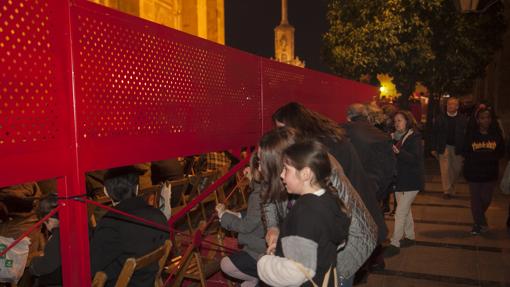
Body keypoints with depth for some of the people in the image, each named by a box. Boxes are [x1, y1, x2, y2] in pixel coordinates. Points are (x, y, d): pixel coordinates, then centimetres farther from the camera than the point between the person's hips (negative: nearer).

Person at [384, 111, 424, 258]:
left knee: (400, 212, -8)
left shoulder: (414, 137, -12)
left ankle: (395, 244, -2)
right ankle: (410, 236, 34)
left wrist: (399, 152, -39)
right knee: (405, 209, 19)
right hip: (399, 178, 7)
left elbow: (415, 158, -24)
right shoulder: (396, 137, 7)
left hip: (411, 181, -7)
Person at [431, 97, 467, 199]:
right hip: (444, 147, -1)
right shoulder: (440, 118, 1)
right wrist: (433, 148, -2)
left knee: (457, 170, 11)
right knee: (445, 170, -2)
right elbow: (434, 134, 3)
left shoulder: (463, 119, 0)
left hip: (457, 148, 1)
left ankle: (451, 187, 35)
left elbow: (466, 135, -2)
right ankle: (447, 191, 7)